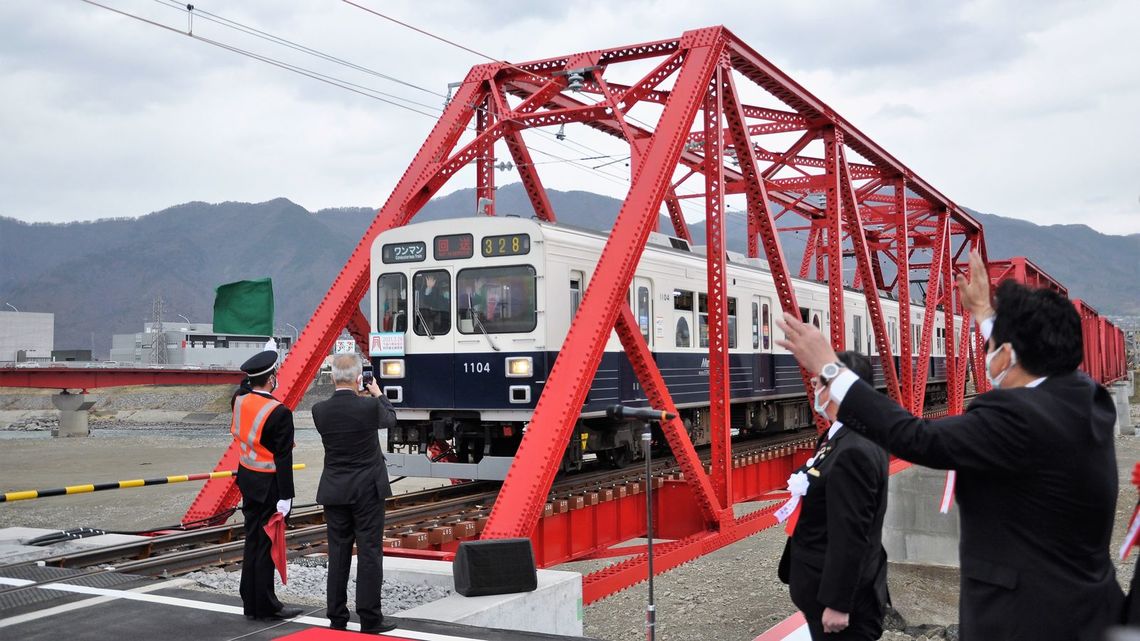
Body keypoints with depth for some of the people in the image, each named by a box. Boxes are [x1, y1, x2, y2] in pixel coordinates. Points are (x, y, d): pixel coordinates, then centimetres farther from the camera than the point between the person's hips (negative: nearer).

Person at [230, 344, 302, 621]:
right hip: (268, 486, -8)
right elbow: (283, 459, -21)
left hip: (248, 482, 8)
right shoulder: (279, 412, -21)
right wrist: (285, 497, -17)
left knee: (252, 540, 16)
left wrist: (267, 353, 35)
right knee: (266, 544, 0)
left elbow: (248, 384, 27)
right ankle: (264, 606, 9)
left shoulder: (240, 400, 0)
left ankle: (251, 603, 25)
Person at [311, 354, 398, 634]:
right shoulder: (370, 406, -14)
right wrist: (378, 394, 26)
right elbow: (390, 419, 8)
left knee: (338, 554, 9)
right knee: (369, 553, 2)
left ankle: (337, 618, 15)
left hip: (334, 492, 3)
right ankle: (369, 619, 4)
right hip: (368, 490, -3)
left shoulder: (319, 410, -6)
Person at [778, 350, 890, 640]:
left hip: (845, 592, -9)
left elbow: (850, 536, -24)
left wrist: (837, 603, -21)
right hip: (825, 582, 9)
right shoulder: (842, 437, 5)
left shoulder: (853, 451, -25)